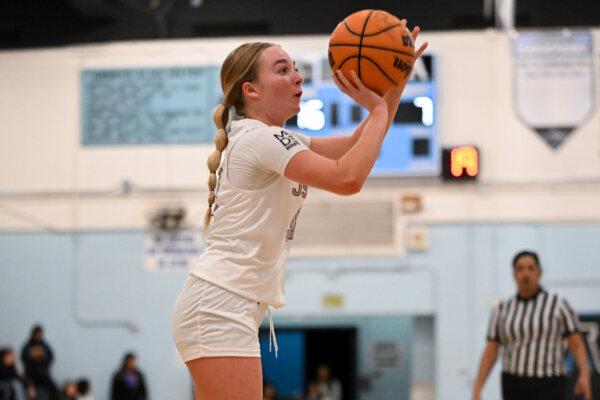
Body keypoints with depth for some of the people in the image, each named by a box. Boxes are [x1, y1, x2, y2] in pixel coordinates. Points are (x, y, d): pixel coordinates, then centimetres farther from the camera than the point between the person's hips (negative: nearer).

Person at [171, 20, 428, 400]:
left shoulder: (272, 140, 18)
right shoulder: (259, 138, -12)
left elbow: (357, 147, 20)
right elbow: (348, 177, -22)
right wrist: (379, 109, -10)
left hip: (230, 308, 10)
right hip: (218, 308, -10)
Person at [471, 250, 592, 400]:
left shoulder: (558, 305, -2)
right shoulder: (502, 310, 7)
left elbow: (577, 345, -4)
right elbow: (490, 353, 6)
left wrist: (585, 375, -22)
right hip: (515, 388, 4)